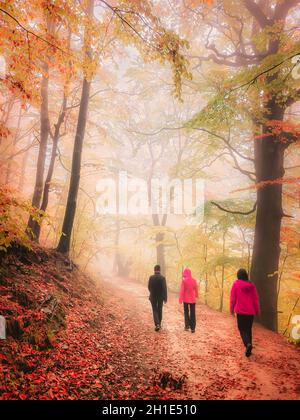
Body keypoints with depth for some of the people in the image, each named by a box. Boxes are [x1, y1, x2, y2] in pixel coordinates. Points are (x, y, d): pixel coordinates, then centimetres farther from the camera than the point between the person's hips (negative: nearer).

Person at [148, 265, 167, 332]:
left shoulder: (151, 277, -9)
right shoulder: (162, 278, -12)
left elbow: (149, 287, 1)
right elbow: (165, 288, -15)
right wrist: (165, 298, -8)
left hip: (153, 297, 0)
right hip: (161, 297, 0)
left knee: (155, 310, 7)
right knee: (160, 310, 16)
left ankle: (157, 324, -11)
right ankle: (159, 324, 28)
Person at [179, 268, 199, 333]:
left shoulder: (184, 280, -12)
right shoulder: (194, 280, -3)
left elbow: (182, 290, -12)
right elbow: (196, 289, 5)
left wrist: (180, 299, -8)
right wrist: (196, 296, 21)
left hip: (186, 299, -2)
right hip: (193, 299, 2)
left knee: (186, 312, 14)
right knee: (192, 313, 7)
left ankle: (187, 326, 11)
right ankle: (193, 328, 5)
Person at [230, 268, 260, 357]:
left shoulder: (236, 284, -6)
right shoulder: (251, 285, 1)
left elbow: (233, 298, -4)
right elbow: (256, 299, 5)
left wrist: (232, 309, 6)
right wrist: (257, 310, 14)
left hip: (240, 311, -3)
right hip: (250, 311, 3)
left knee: (242, 329, 5)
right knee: (249, 329, 15)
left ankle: (248, 344, -20)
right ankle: (248, 349, 16)